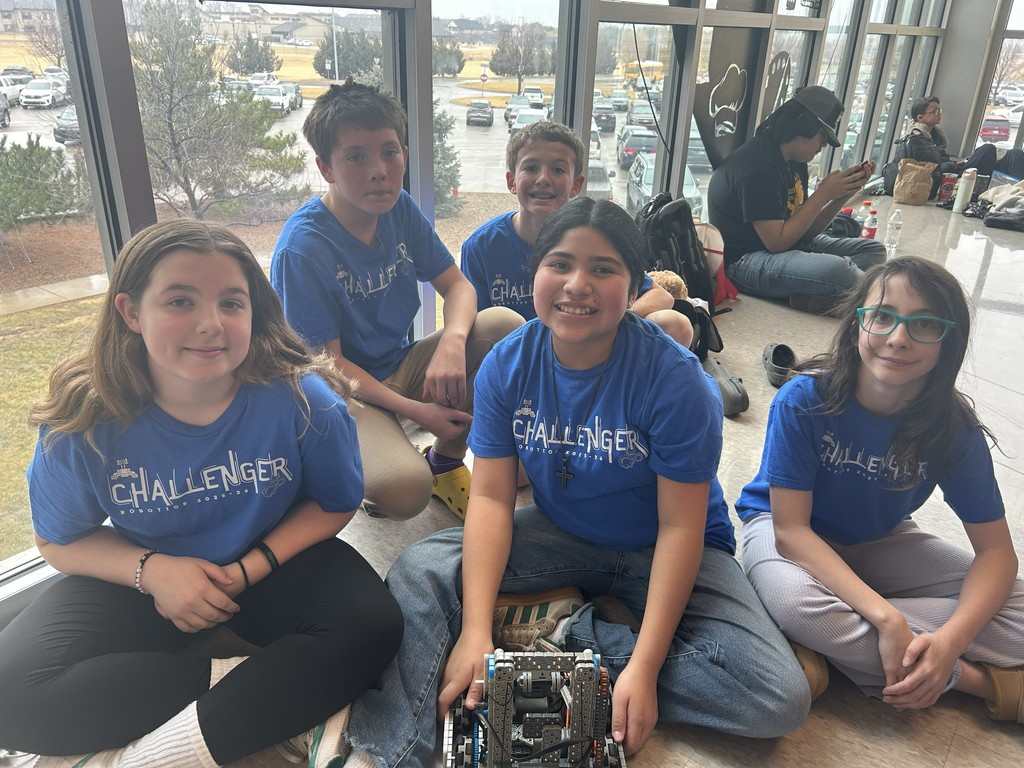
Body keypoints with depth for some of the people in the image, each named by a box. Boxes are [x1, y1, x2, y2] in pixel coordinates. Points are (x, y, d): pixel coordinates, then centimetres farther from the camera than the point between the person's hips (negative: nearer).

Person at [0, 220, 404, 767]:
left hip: (276, 562, -1)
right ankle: (289, 706, -20)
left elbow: (335, 503, -6)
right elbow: (59, 540, -1)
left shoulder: (304, 399, -21)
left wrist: (250, 568, -19)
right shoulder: (84, 420, -17)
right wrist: (152, 569, -21)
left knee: (372, 625, -29)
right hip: (146, 577, 2)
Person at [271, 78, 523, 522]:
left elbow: (457, 285, -1)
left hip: (401, 368, 7)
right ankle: (364, 472, 7)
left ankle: (446, 461, -1)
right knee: (404, 491, -34)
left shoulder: (399, 209, -2)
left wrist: (451, 343, -24)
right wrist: (414, 410, -23)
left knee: (505, 324, -16)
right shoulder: (301, 248, -21)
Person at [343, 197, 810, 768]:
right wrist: (475, 631, -25)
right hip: (562, 536, 2)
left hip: (661, 550, -1)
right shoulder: (508, 365, -12)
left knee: (783, 701, -21)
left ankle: (561, 626, -14)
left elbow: (679, 528, -21)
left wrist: (643, 667, -27)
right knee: (420, 570, -17)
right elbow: (491, 497, -14)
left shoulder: (676, 379, -24)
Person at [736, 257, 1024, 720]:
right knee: (794, 600, -38)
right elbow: (790, 527, -25)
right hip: (787, 531, -3)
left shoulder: (953, 428, -15)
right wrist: (887, 619, -36)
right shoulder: (803, 401, -25)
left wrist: (949, 640, -31)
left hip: (878, 543, 3)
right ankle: (982, 681, -19)